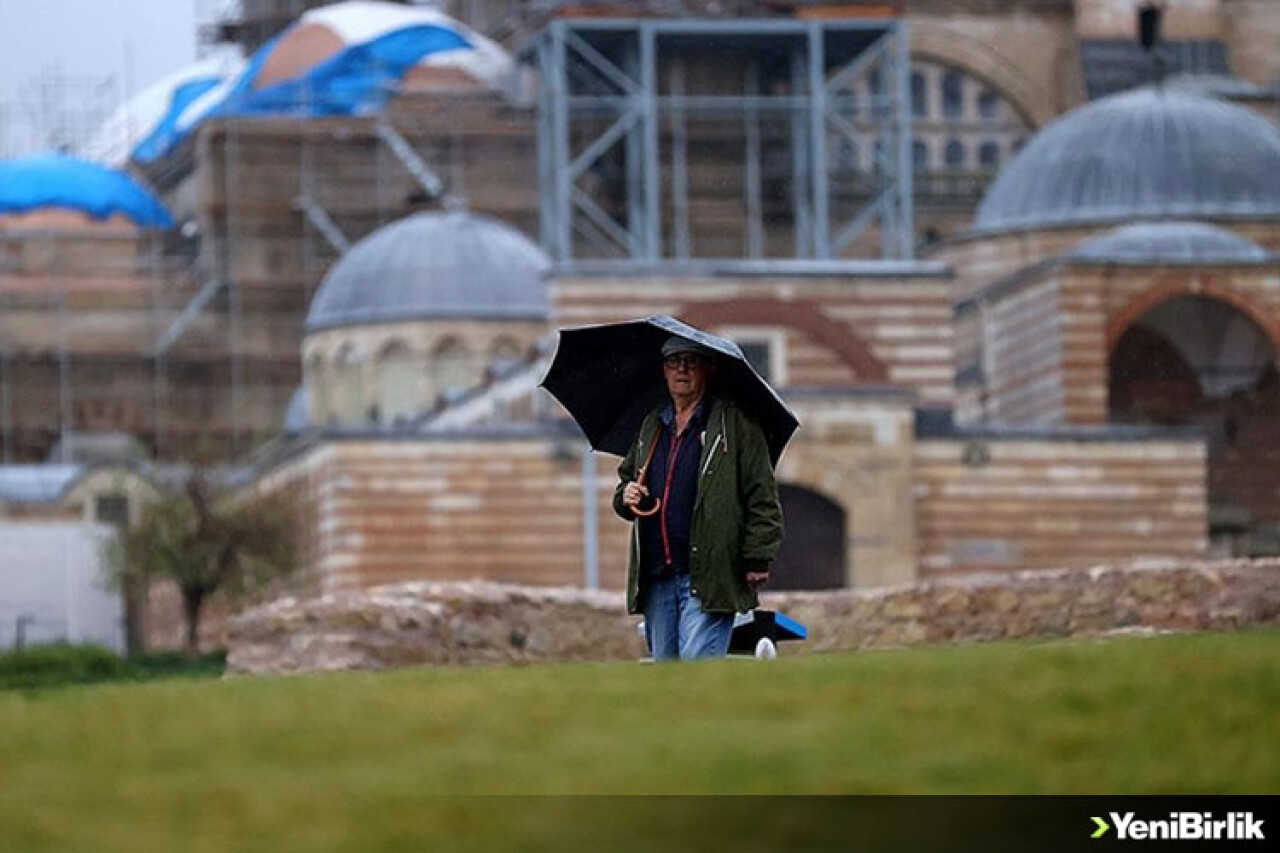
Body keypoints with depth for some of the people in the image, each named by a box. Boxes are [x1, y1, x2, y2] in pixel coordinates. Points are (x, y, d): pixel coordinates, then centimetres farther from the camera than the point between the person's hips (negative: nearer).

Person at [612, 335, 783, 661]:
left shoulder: (735, 423, -2)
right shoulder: (651, 426, 17)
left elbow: (762, 497, -5)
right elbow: (626, 478, 29)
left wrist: (758, 558, -10)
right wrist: (626, 497, 5)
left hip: (709, 577, -6)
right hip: (657, 577, 6)